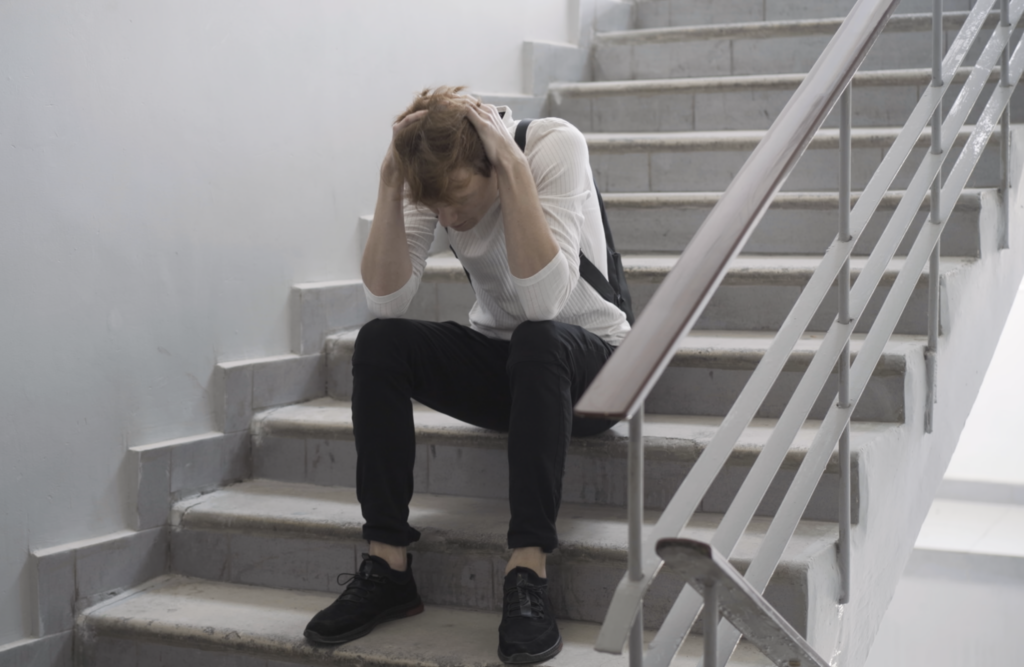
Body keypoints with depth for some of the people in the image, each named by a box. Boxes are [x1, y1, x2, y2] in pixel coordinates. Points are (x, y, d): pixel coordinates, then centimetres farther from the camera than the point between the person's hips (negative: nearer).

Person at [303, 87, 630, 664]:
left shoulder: (555, 144, -24)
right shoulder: (433, 178, -12)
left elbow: (544, 303, -36)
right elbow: (386, 302, -21)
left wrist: (513, 165, -37)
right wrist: (391, 181, -29)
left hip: (587, 362, -4)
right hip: (498, 362, 4)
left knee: (538, 342, -37)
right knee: (379, 342, -21)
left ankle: (529, 575, -33)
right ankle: (388, 567, -17)